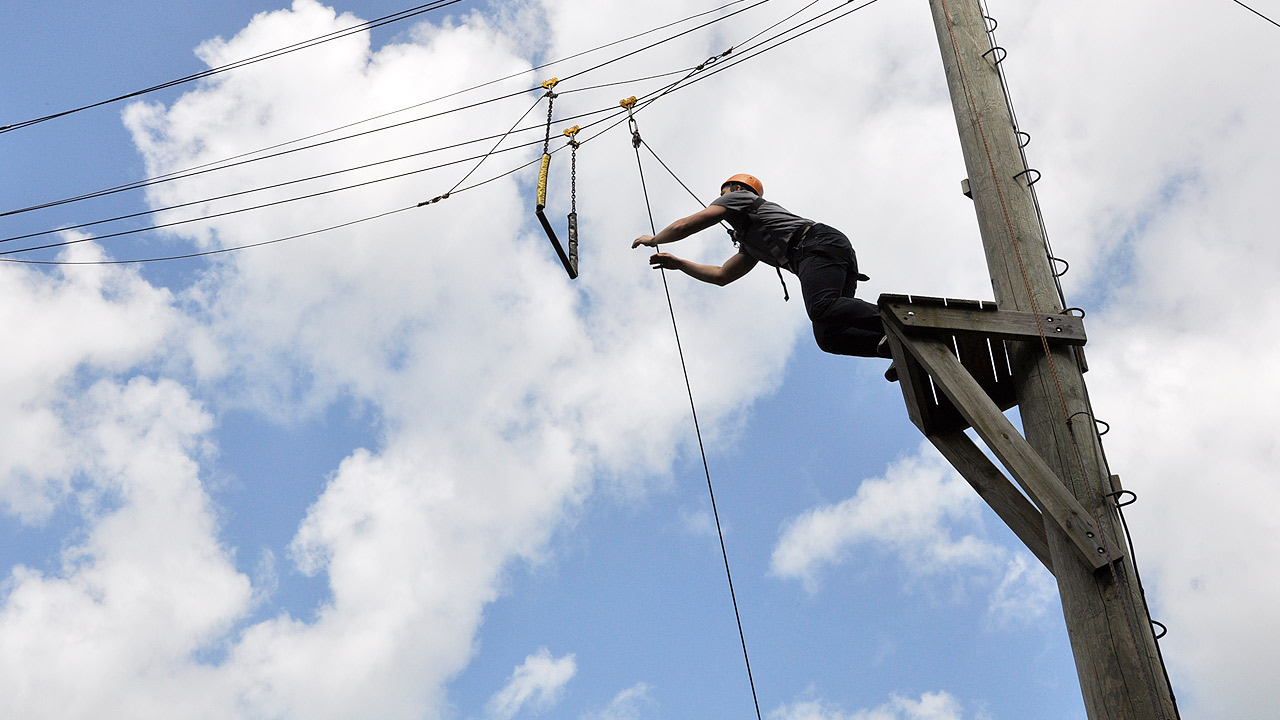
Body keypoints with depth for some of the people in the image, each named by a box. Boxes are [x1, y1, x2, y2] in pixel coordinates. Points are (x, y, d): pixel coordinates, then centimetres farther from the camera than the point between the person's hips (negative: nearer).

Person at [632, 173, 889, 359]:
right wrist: (677, 263, 50)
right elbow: (721, 276, 49)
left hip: (819, 243, -8)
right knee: (828, 337, -8)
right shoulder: (750, 245, 40)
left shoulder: (738, 196, 17)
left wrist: (654, 239, 29)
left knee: (821, 310, -33)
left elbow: (685, 226, 11)